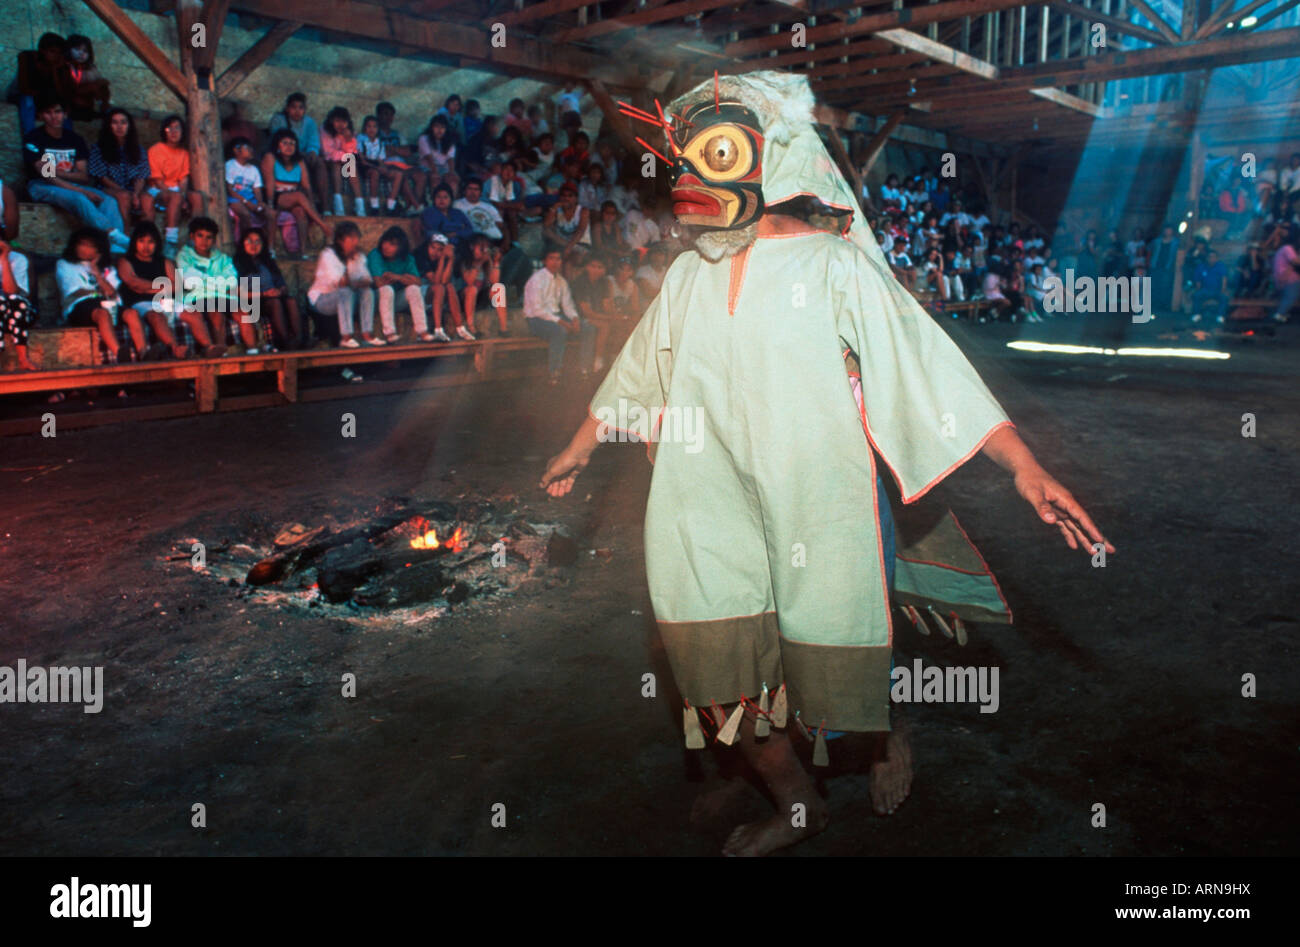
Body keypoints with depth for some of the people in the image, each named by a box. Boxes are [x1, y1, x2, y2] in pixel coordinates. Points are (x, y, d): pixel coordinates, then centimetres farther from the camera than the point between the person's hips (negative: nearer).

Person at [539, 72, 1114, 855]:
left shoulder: (837, 268, -5)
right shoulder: (691, 276, 10)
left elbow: (927, 364, -11)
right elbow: (636, 374, 23)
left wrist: (1026, 468, -18)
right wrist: (580, 450, 34)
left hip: (816, 509, -4)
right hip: (714, 508, 4)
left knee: (831, 668, 4)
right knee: (730, 684, 5)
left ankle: (887, 741, 42)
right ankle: (798, 807, 32)